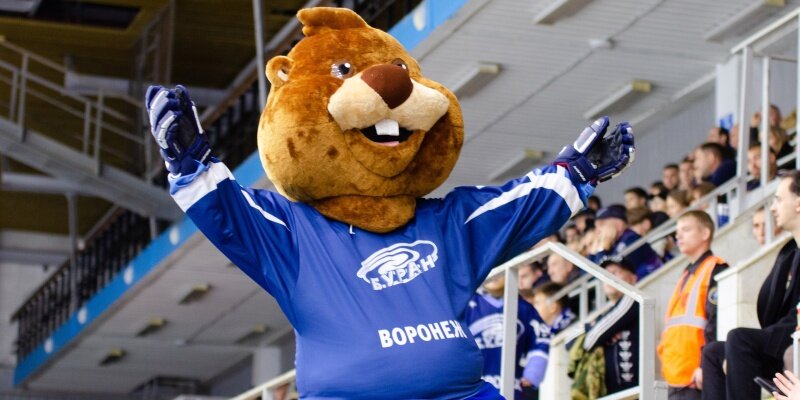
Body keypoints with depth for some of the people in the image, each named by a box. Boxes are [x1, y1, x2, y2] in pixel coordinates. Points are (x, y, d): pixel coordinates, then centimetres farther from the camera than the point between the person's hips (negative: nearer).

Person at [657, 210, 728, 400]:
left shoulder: (715, 270, -6)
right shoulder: (687, 275, 23)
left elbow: (717, 323, -16)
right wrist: (666, 359, 19)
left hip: (698, 377, -10)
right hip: (677, 377, 10)